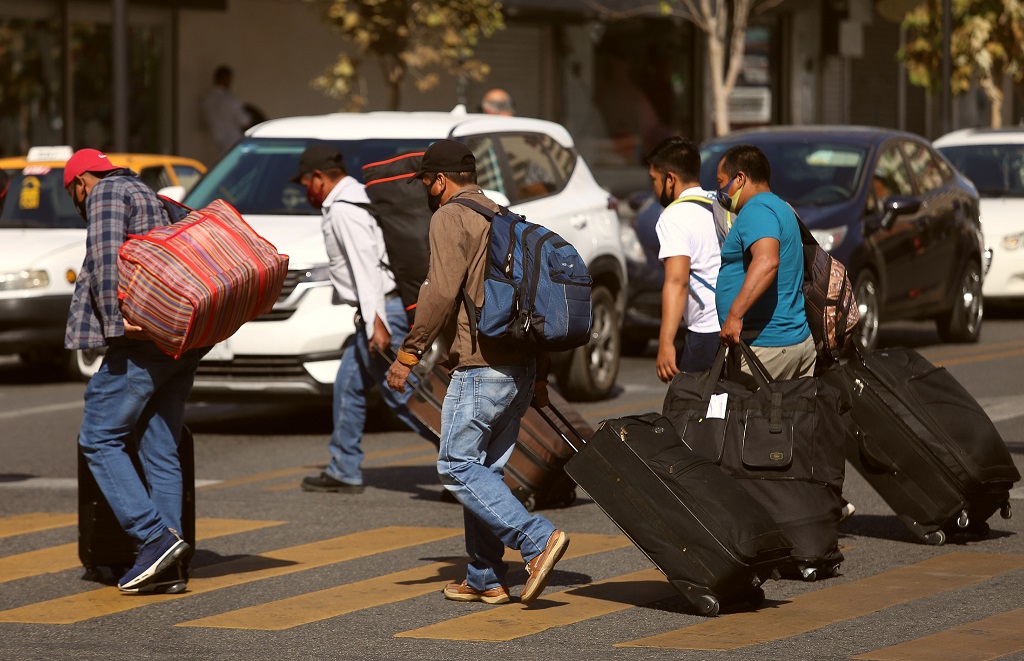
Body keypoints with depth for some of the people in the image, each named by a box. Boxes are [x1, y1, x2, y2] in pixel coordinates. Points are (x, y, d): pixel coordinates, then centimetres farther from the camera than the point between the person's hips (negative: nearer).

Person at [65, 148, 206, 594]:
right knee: (160, 451, 7)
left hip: (144, 340, -9)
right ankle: (165, 567, 3)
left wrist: (115, 321, -22)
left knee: (99, 439, -6)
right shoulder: (147, 196, 29)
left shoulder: (106, 193, 1)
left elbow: (105, 256, -15)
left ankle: (156, 538, -16)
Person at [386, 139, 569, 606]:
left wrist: (409, 353, -13)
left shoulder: (450, 217, -6)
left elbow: (442, 292, -18)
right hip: (521, 365, 9)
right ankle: (485, 580, 13)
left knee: (458, 467, -6)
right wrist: (539, 373, 23)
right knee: (485, 470, 13)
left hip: (480, 367, -9)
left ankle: (538, 541, -18)